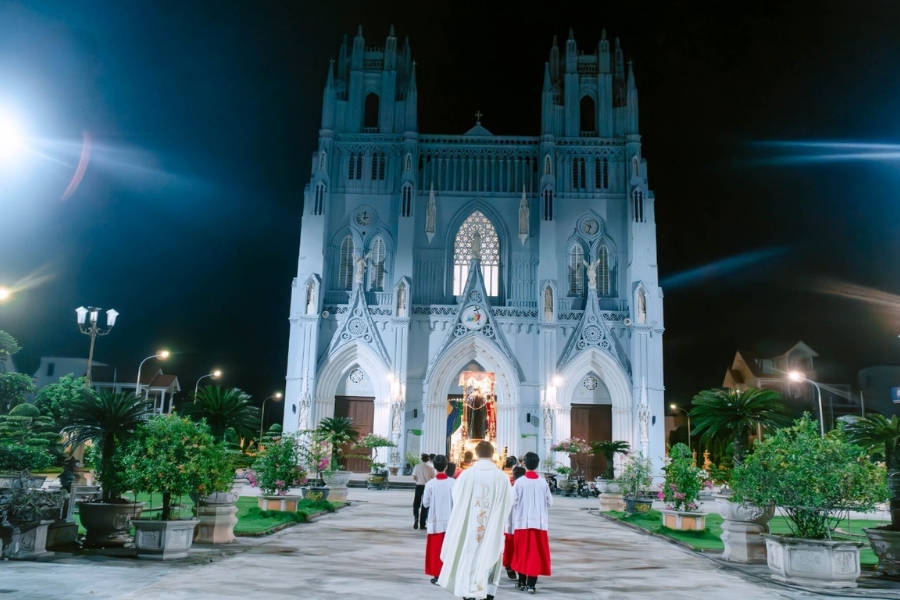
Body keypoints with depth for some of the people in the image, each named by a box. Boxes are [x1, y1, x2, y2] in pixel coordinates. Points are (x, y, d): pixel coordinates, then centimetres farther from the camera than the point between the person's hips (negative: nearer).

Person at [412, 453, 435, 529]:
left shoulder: (417, 466, -5)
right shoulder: (430, 468, -5)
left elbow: (414, 478, -6)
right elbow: (433, 479, -4)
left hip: (419, 486, 0)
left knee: (416, 505, 12)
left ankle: (416, 518, -12)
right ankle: (422, 524, 10)